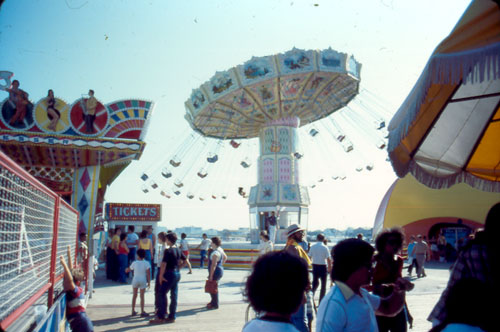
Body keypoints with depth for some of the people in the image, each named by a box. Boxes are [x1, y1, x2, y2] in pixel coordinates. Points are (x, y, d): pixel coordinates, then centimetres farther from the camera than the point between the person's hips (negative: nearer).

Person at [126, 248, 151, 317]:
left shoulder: (134, 263, -4)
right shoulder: (146, 263, -8)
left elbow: (127, 270, 6)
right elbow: (148, 273, -13)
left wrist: (127, 269, 29)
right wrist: (149, 282, -6)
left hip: (135, 280, 2)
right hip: (143, 281, -1)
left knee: (134, 295, 16)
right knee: (142, 296, 5)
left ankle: (133, 311, 22)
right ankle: (142, 312, 6)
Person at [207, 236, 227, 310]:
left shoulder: (215, 253, -24)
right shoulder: (220, 249, 7)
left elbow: (213, 265, -26)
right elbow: (225, 258, 22)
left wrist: (211, 275, -22)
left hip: (216, 272, -10)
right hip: (220, 270, 10)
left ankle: (215, 305, 9)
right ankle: (213, 302, 34)